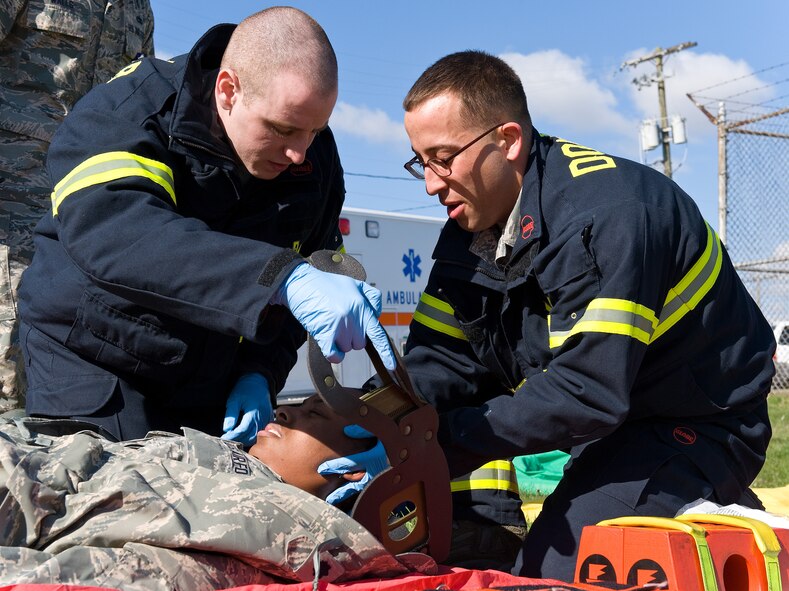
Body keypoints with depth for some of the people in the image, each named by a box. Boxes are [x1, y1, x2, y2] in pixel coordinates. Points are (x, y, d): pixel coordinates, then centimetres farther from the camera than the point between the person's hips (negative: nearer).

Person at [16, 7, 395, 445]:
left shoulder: (316, 158, -3)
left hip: (211, 388, 5)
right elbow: (105, 230, -41)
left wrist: (261, 373, -12)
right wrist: (284, 278, -51)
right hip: (91, 365, -4)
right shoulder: (127, 111, -21)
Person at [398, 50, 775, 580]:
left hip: (697, 426, -7)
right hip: (600, 423, 8)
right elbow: (439, 361, -5)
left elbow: (589, 390, -35)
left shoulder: (609, 213, -30)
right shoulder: (470, 228, -2)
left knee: (552, 571, -22)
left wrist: (440, 442, -32)